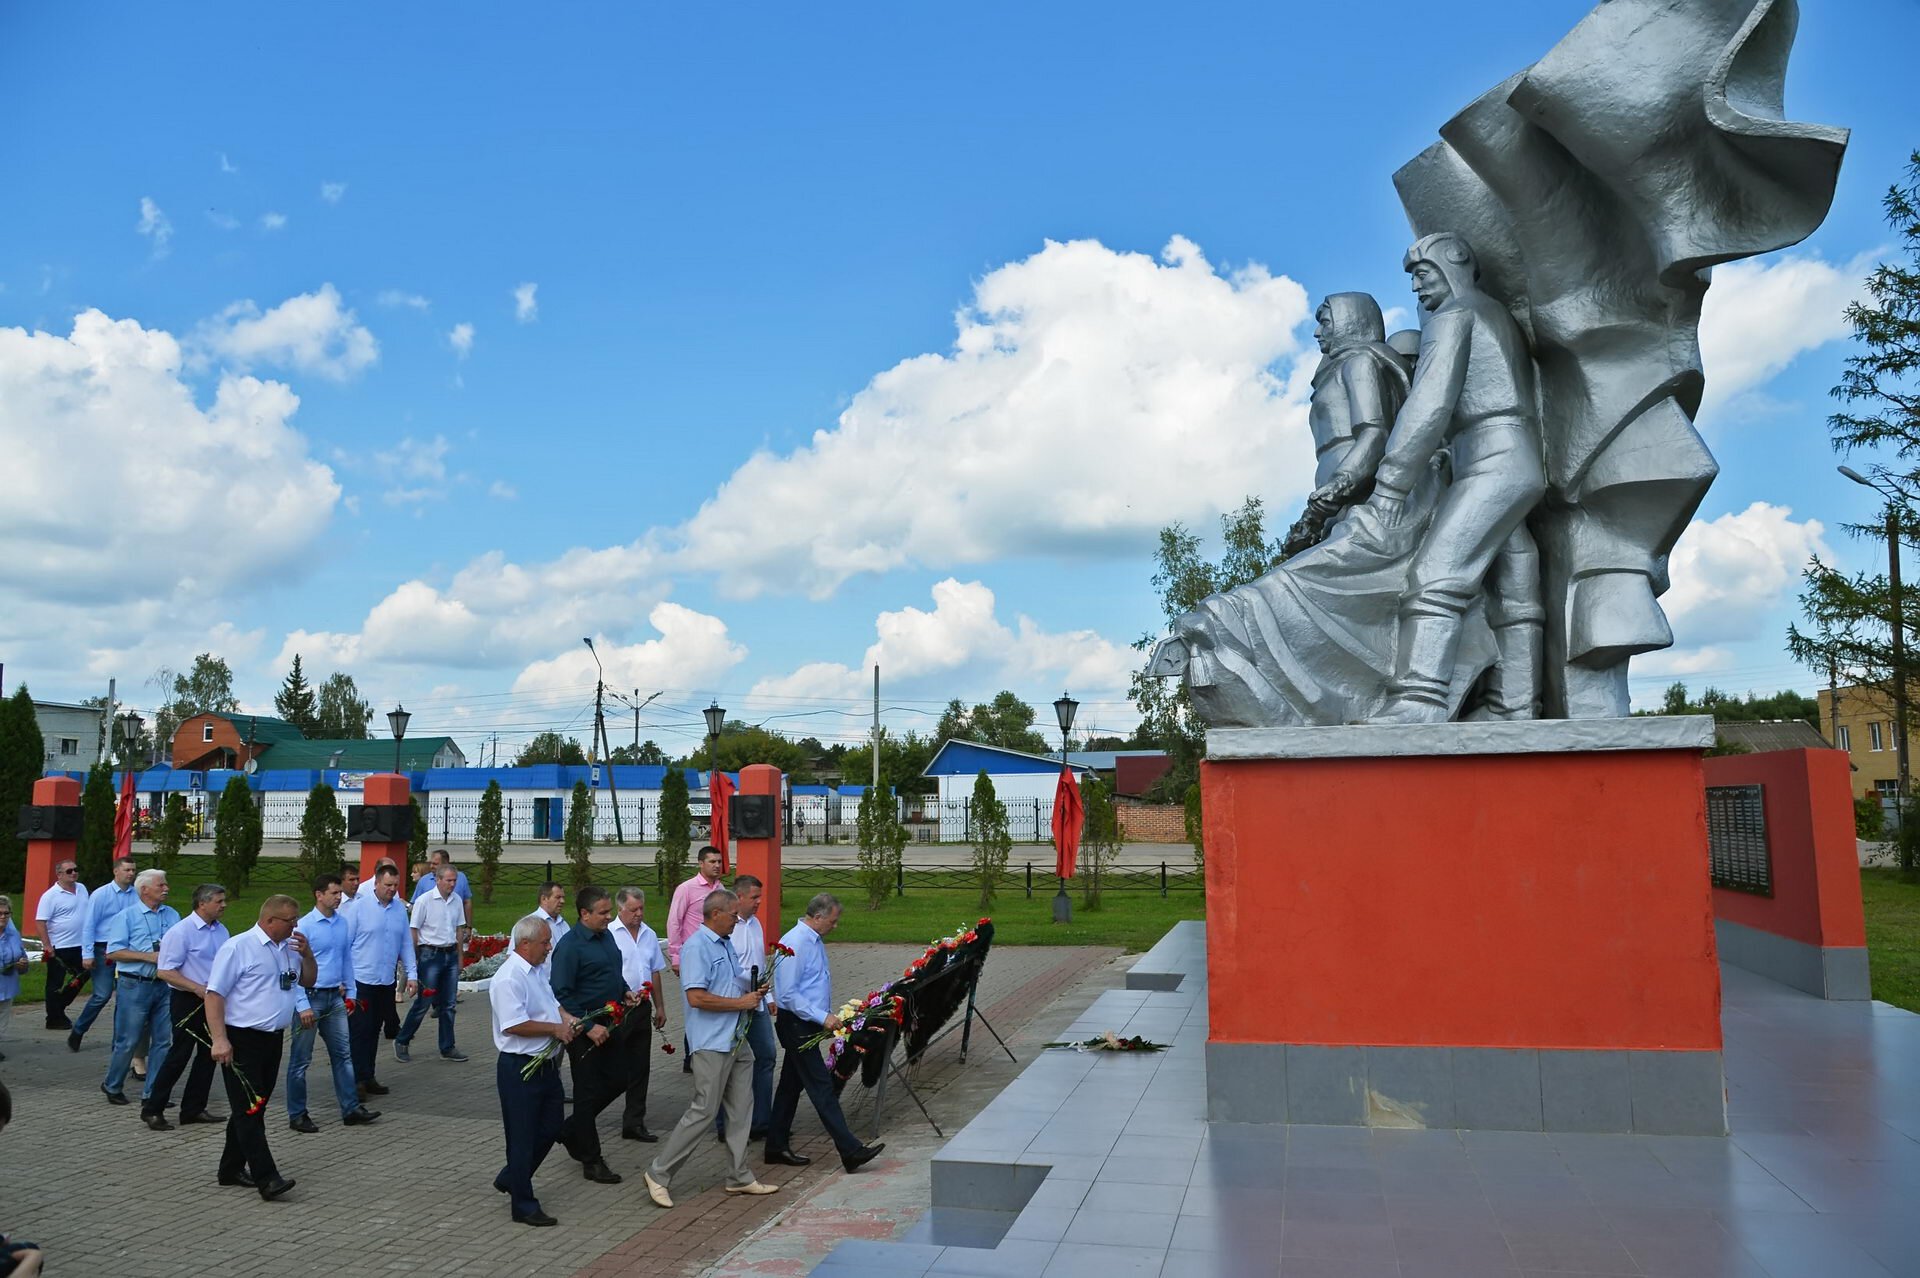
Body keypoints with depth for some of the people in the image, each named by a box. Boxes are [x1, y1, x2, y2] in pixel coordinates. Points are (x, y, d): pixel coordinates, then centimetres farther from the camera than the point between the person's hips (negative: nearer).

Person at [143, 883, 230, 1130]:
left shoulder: (221, 931, 8)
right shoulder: (181, 932, -15)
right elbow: (165, 971, -18)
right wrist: (197, 988, -24)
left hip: (214, 1000, 7)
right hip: (188, 1001, -7)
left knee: (208, 1054, 10)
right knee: (179, 1055, -3)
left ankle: (193, 1109, 21)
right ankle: (152, 1109, 11)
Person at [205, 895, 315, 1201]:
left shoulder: (290, 947, 11)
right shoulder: (238, 947, -11)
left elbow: (308, 981, 21)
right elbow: (214, 994, -14)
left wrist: (307, 954, 2)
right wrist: (219, 1039, -21)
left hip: (272, 1039, 8)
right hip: (241, 1040, -8)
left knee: (255, 1108, 14)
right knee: (248, 1110, -6)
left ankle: (232, 1169, 27)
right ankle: (266, 1178, -9)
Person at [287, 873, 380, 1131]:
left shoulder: (344, 923, 3)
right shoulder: (304, 926, -13)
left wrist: (349, 993, 11)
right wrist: (303, 1006, -16)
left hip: (335, 997, 6)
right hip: (311, 997, -6)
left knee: (342, 1054, 9)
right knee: (301, 1059, 6)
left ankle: (351, 1109, 14)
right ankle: (297, 1115, 16)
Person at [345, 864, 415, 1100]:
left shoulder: (400, 909, 7)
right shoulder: (358, 908, -7)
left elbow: (406, 943, 12)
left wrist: (412, 974, 8)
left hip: (386, 982, 5)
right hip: (361, 981, -5)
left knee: (374, 1031, 13)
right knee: (359, 1032, -3)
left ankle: (368, 1078, 21)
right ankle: (357, 1080, 3)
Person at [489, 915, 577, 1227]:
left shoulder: (538, 970, 11)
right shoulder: (509, 978, -21)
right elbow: (513, 1025, -28)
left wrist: (566, 1019, 6)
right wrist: (555, 1028, -19)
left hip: (546, 1065, 10)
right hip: (520, 1069, -10)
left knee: (550, 1130, 18)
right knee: (523, 1139, 3)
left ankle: (509, 1180, 36)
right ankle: (524, 1206, 14)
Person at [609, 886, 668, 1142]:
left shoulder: (649, 935, 12)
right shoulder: (608, 934, -9)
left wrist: (659, 1006, 20)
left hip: (641, 1008, 6)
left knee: (640, 1068, 8)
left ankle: (634, 1123, 16)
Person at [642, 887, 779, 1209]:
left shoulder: (724, 945, 15)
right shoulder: (697, 947, -15)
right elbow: (696, 997, -24)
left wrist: (753, 992, 7)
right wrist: (741, 1002, -17)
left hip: (735, 1041, 9)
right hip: (711, 1044, -9)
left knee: (741, 1110, 11)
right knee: (704, 1111, -6)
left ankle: (739, 1177, 21)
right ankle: (659, 1174, 6)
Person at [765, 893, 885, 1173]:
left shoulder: (815, 940, 11)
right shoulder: (795, 943, -20)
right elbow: (788, 994, -23)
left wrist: (828, 1016, 18)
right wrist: (822, 1017, -23)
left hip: (808, 1023, 10)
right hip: (795, 1023, -10)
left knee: (791, 1084, 15)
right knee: (822, 1087, -9)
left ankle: (777, 1147, 24)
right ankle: (850, 1151, -9)